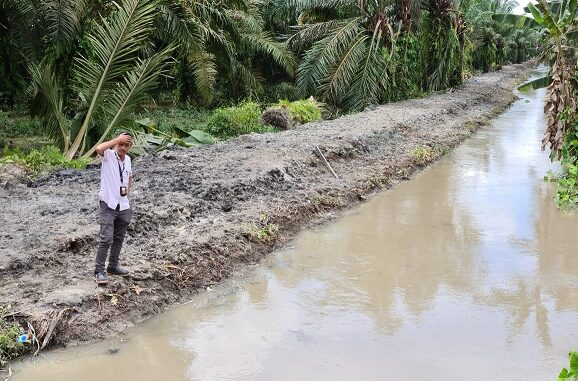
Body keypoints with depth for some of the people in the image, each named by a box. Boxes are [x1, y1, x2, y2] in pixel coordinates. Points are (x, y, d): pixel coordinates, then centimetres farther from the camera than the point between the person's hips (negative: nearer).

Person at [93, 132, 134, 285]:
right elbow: (99, 149, -35)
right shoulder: (108, 155, -10)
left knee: (119, 238, 15)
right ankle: (99, 271, -3)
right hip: (108, 205, -6)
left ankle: (113, 266, 29)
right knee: (106, 239, -11)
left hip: (123, 206, 7)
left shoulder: (128, 159, 8)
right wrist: (117, 139, -26)